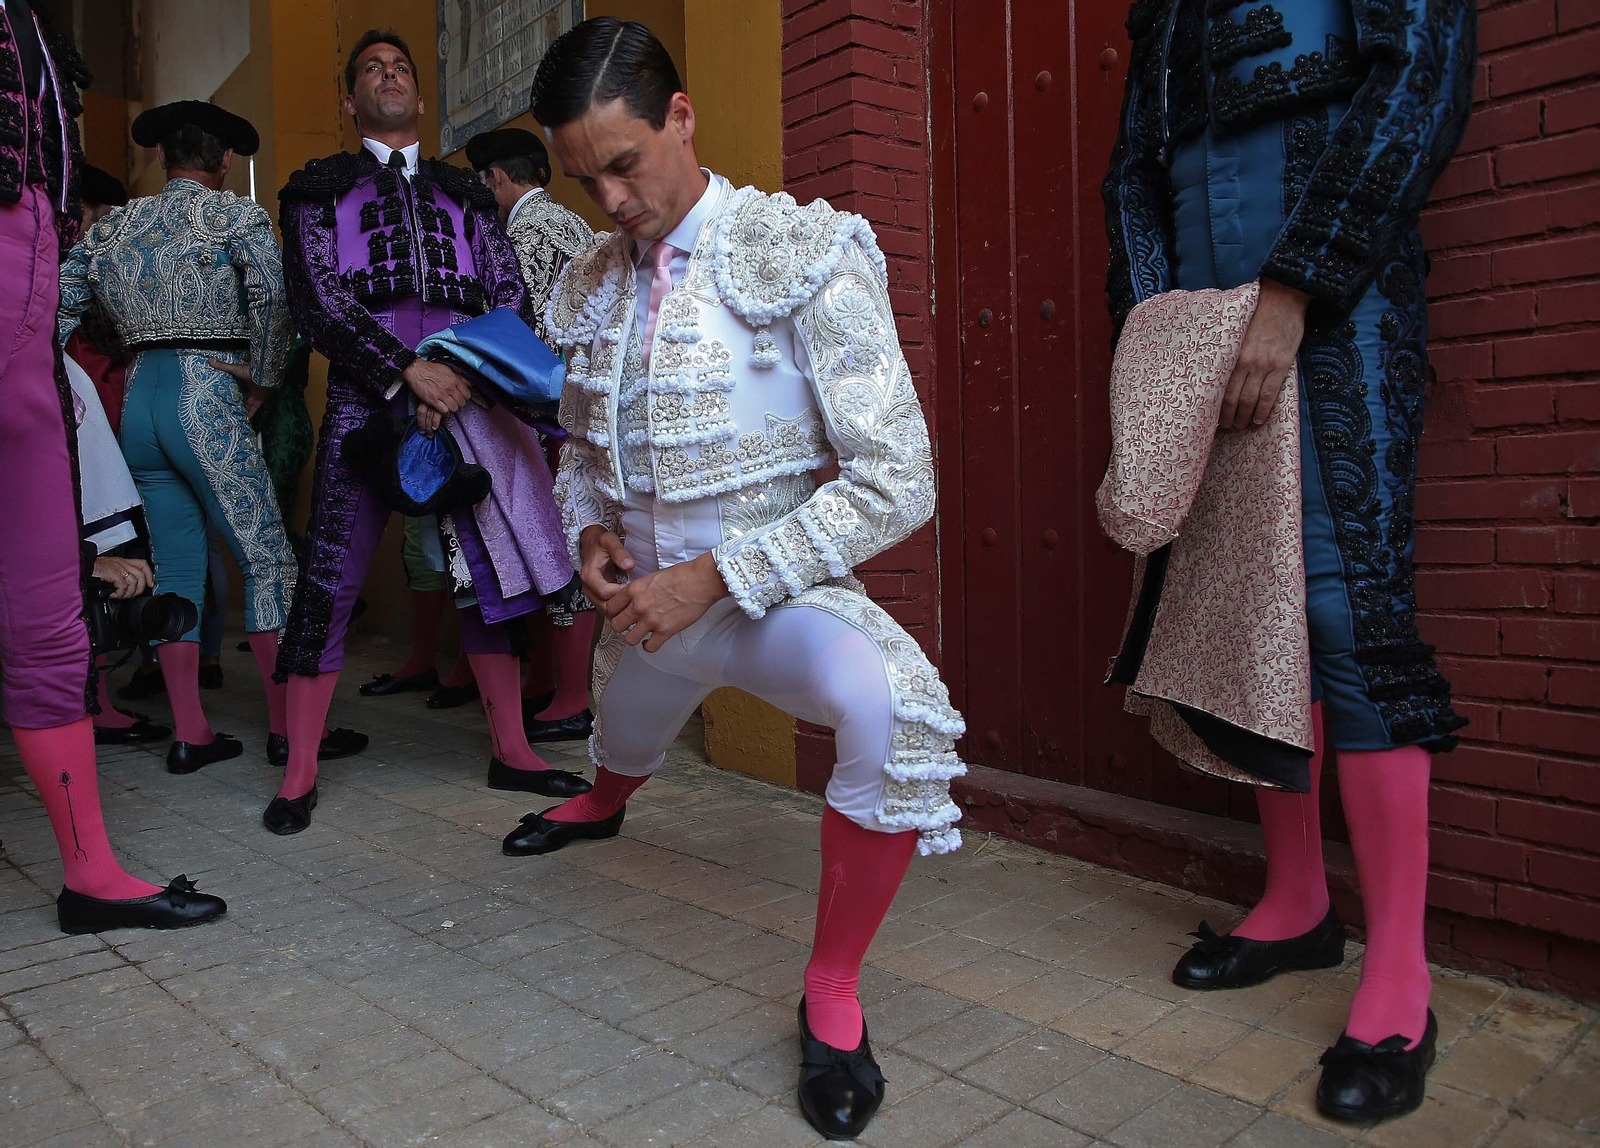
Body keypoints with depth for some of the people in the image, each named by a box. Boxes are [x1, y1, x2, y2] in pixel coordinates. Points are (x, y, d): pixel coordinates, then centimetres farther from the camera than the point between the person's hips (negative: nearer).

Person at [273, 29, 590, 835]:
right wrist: (410, 371, -14)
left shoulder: (463, 193, 21)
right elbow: (317, 303, -1)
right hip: (368, 395, -2)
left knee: (488, 573, 3)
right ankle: (299, 775, 5)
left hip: (464, 394, 3)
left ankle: (511, 751, 12)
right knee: (330, 581, -5)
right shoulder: (320, 188, 13)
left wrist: (464, 372, -8)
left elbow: (510, 296, 10)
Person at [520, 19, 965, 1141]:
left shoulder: (802, 257, -16)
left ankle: (832, 994, -11)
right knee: (623, 751, 30)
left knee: (896, 708, -36)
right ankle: (601, 804, 73)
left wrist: (714, 576, -23)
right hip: (643, 606, 6)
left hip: (770, 594, -5)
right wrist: (591, 530, -5)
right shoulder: (593, 284, 2)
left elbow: (895, 482, -21)